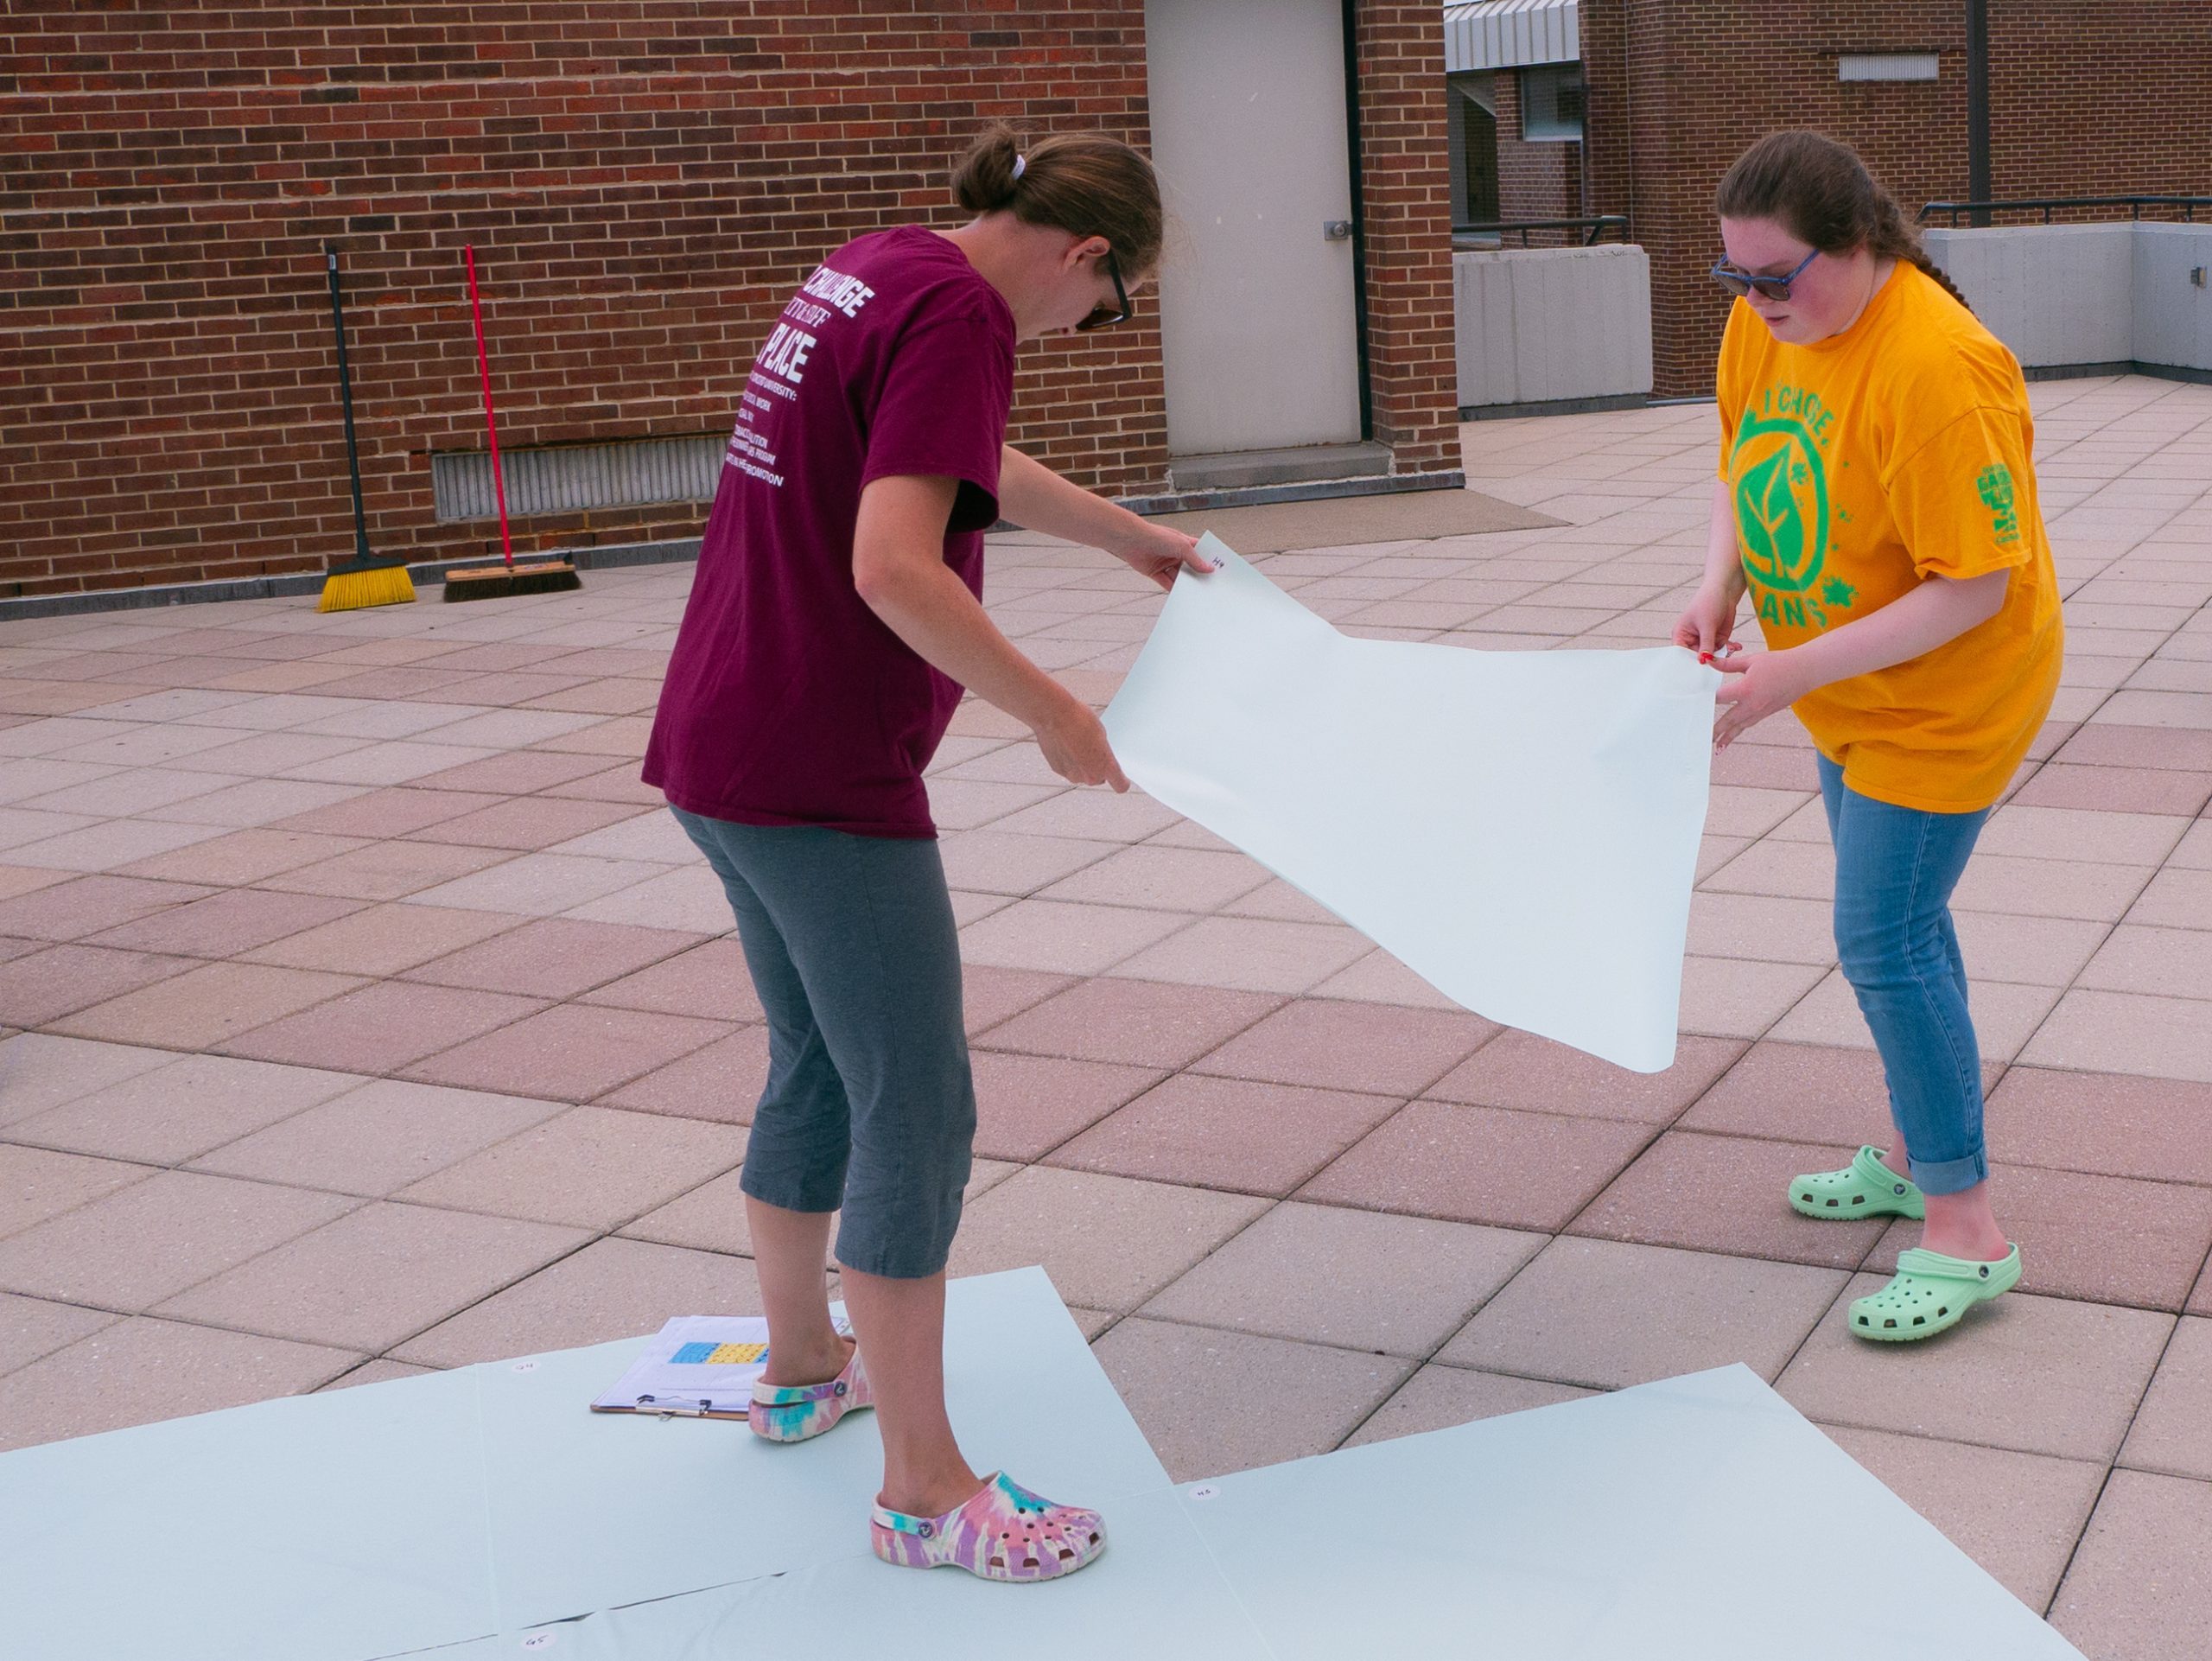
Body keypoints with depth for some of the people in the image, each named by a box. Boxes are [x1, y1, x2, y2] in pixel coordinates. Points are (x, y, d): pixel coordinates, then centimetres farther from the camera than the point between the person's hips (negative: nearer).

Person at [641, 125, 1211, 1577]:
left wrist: (1131, 536, 40)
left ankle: (803, 1365, 40)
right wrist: (1052, 713, -16)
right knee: (918, 1113, -2)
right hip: (824, 778, -10)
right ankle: (922, 1487, 7)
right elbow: (895, 566, -26)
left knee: (817, 1067, 23)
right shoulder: (958, 314, -17)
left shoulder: (874, 270, 13)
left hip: (724, 747, 10)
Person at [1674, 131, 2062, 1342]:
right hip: (1851, 696, 8)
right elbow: (1741, 471, 9)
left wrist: (1795, 672, -32)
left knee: (1885, 940, -9)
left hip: (1945, 696, -8)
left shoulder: (1936, 369, -31)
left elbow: (1974, 587, -29)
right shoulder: (1761, 322, -6)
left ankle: (1965, 1230, 3)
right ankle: (1915, 1153, 36)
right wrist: (1718, 587, -10)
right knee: (1896, 923, 19)